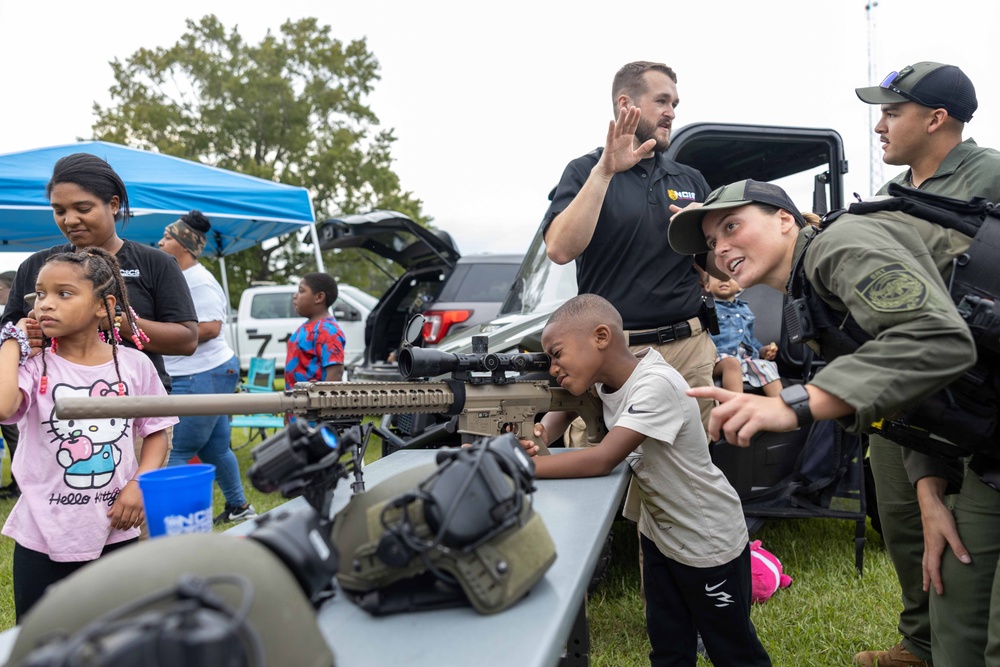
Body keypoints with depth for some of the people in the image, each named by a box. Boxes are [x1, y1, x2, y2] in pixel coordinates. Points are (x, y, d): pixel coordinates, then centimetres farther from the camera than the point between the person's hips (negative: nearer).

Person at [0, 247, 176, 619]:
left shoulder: (134, 365, -3)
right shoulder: (33, 365, -8)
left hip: (116, 533, 1)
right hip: (43, 538, -1)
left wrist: (140, 483, -10)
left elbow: (157, 432, 6)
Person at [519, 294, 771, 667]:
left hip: (709, 542, -7)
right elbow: (564, 410, 4)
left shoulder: (656, 385, -32)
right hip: (658, 533, 7)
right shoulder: (603, 377, -8)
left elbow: (604, 460, -36)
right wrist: (534, 439, -19)